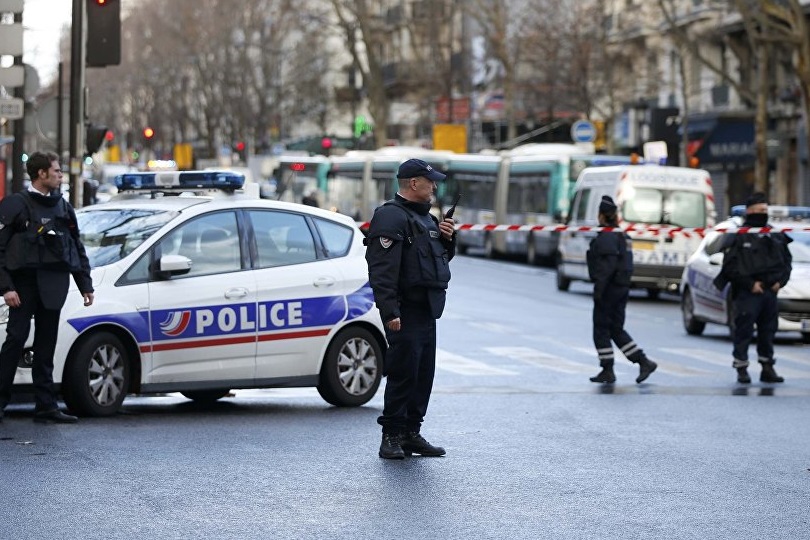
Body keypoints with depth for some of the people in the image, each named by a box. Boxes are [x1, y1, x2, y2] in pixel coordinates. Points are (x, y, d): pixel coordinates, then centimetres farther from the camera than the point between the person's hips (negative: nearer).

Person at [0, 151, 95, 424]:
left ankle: (46, 406, 7)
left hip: (53, 286, 5)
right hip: (24, 284, -5)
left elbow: (77, 249, 20)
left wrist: (85, 285, 13)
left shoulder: (63, 207, 15)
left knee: (46, 347, 7)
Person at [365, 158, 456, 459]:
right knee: (403, 374, -9)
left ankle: (411, 434, 18)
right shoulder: (391, 217, -11)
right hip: (406, 312, -10)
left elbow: (442, 257, 32)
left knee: (423, 375, 11)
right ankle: (392, 437, -3)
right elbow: (382, 269, -19)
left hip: (426, 311, 10)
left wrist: (447, 238, 10)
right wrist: (390, 311, -26)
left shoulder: (425, 217, 20)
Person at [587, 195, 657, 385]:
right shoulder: (620, 235, 15)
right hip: (622, 287, 9)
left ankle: (607, 371, 2)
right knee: (616, 330, 13)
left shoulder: (606, 236, -15)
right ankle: (644, 362, 8)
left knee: (601, 330, 0)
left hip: (609, 289, -9)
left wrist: (598, 289, -22)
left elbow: (608, 265, -23)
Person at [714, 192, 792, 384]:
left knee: (768, 332, 9)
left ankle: (768, 368, 16)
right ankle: (741, 369, 2)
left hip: (770, 291, 5)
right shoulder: (738, 237, -4)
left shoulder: (776, 237, 14)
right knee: (743, 331, -5)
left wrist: (780, 281, 2)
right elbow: (730, 266, -10)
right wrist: (750, 284, -15)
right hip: (747, 294, -5)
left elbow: (787, 261, 19)